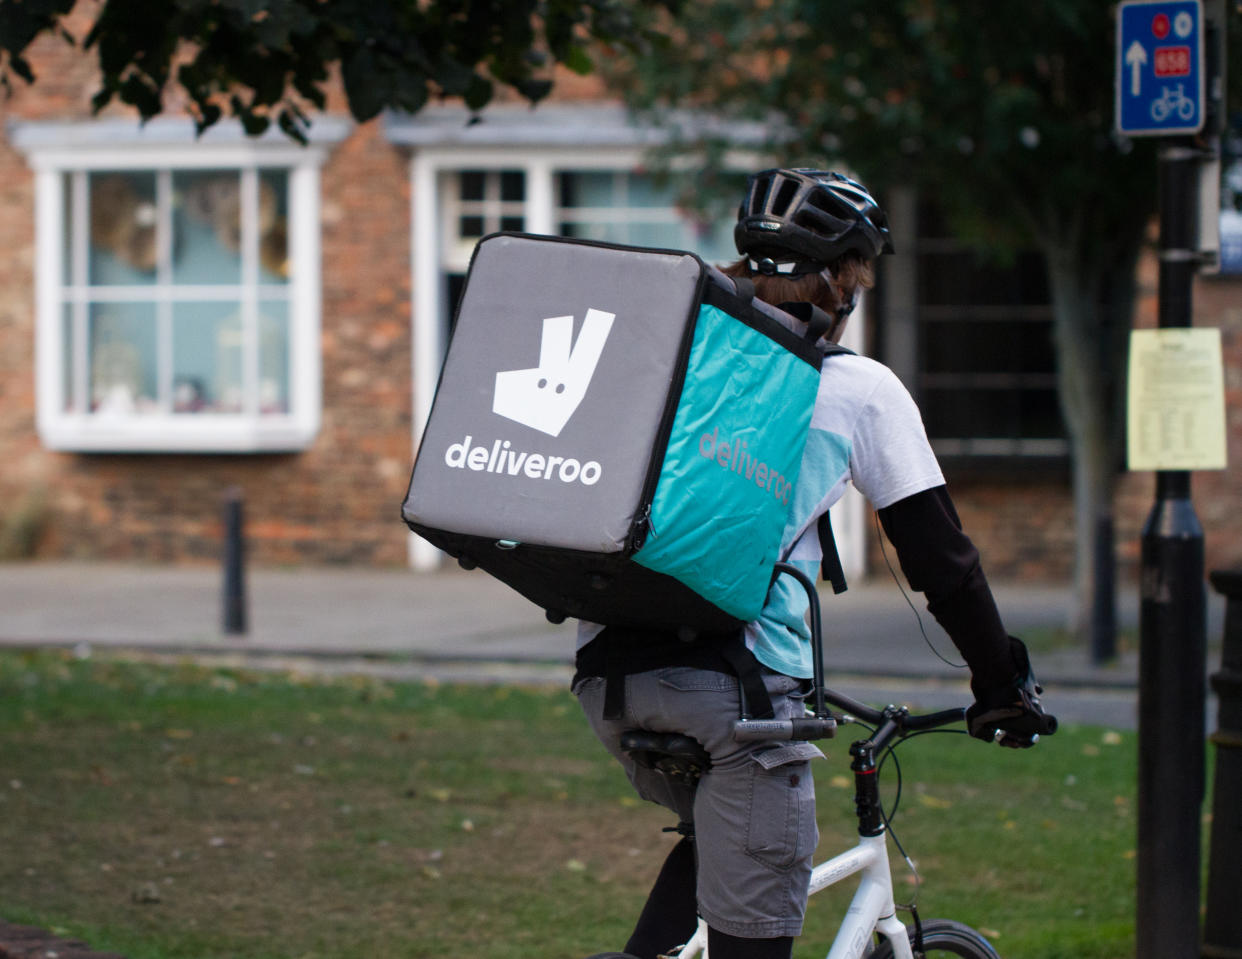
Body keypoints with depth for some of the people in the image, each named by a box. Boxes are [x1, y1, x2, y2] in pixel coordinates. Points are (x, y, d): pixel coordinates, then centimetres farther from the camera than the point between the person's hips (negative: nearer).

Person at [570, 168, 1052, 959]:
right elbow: (938, 553, 7)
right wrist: (1004, 684, 18)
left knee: (717, 830, 30)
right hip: (736, 683, -6)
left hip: (608, 668, 6)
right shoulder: (859, 390, 5)